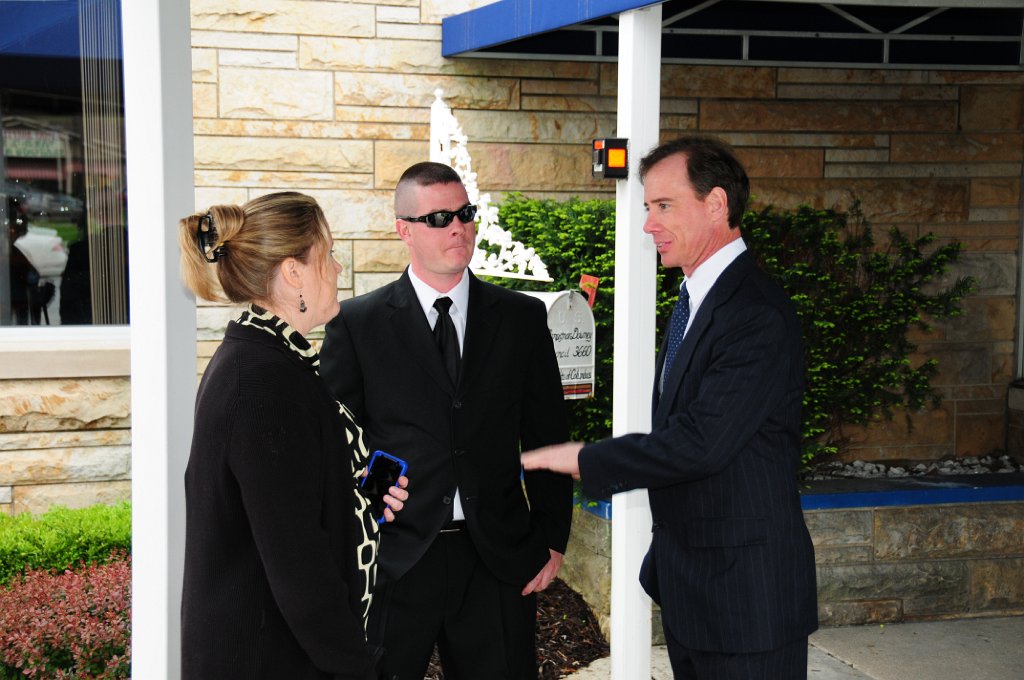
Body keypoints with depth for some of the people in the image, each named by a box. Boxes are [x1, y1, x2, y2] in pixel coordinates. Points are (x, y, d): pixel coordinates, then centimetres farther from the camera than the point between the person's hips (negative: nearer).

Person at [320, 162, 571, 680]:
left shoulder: (522, 317, 6)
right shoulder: (356, 323, 0)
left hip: (498, 561, 2)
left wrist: (552, 539, 4)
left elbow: (548, 436, 8)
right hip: (392, 560, -1)